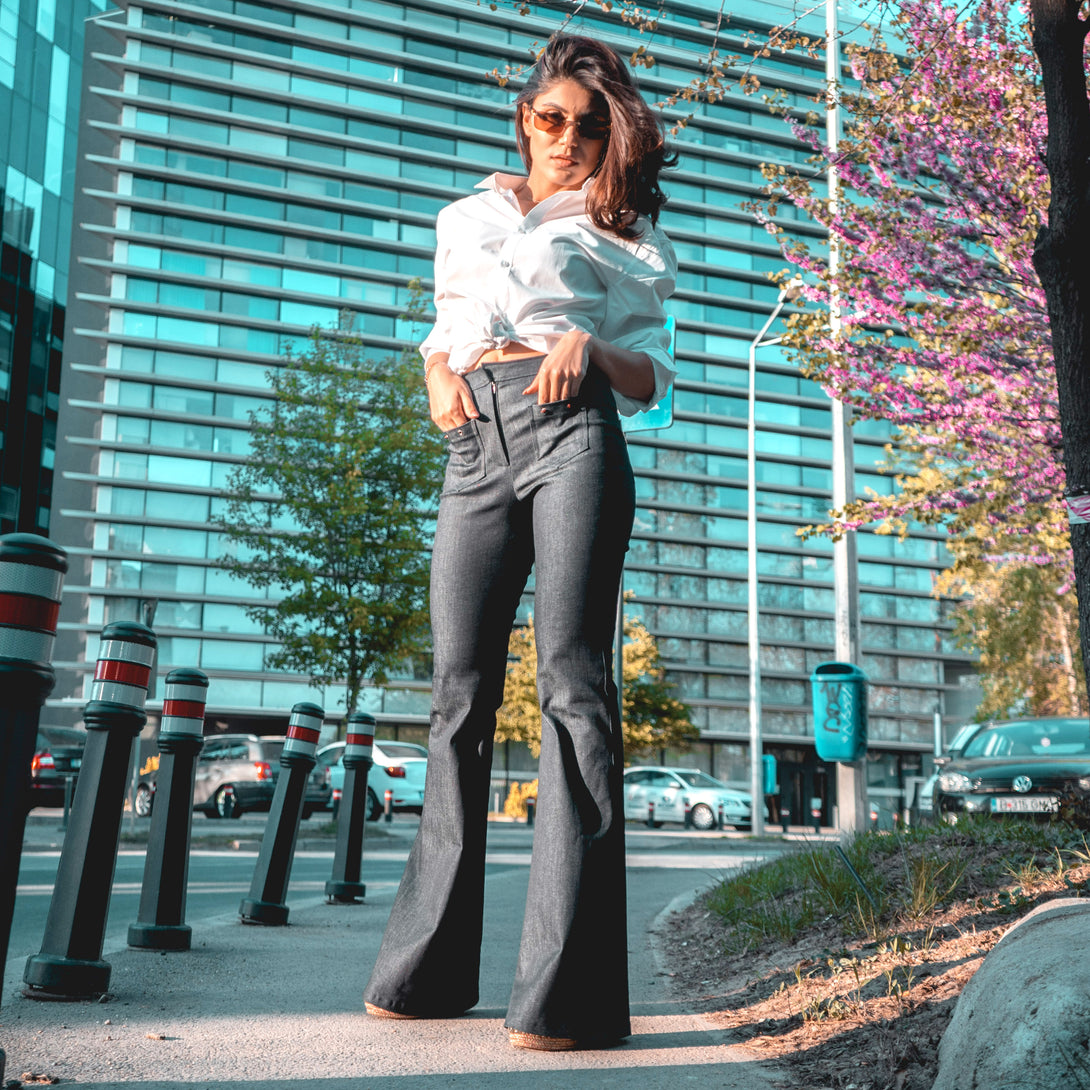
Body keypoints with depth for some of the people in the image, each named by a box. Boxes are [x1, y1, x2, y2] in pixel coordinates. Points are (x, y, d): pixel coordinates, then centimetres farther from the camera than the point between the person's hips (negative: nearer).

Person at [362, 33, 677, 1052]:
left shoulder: (619, 234, 19)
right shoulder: (468, 218, 29)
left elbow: (651, 377, 12)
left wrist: (590, 348, -8)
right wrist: (437, 376, 5)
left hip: (570, 431, -3)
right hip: (475, 448, 3)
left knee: (571, 677, -15)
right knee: (460, 691, -1)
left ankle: (570, 988, -17)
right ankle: (429, 965, 6)